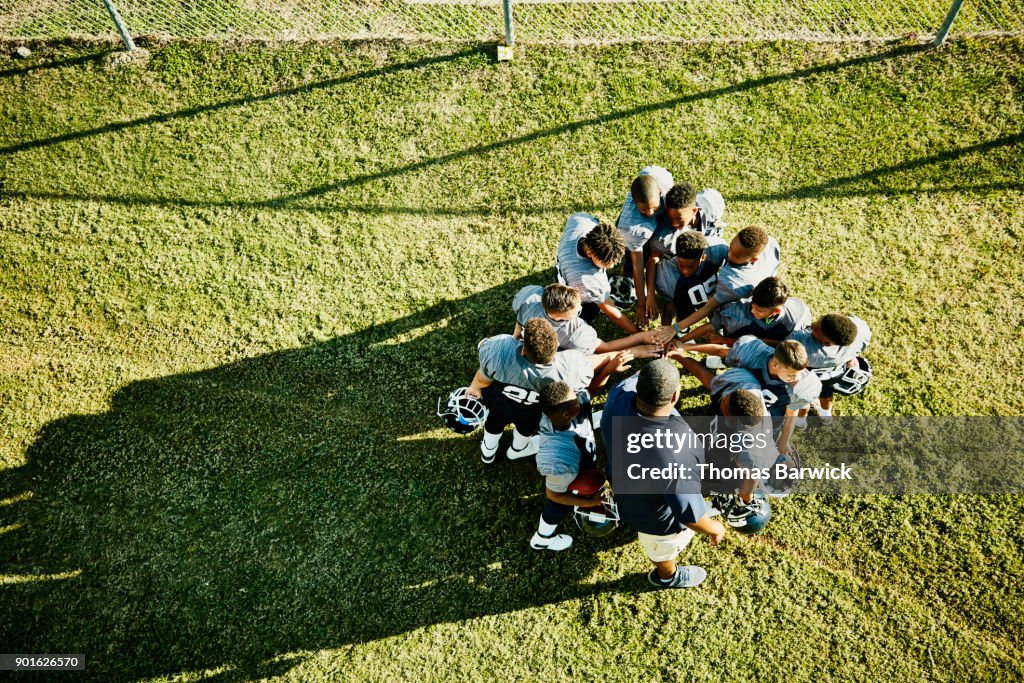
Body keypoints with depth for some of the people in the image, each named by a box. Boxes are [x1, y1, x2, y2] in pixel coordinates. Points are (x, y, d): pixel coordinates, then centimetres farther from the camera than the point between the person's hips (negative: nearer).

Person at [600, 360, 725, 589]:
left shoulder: (619, 395, -31)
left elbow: (634, 379, -3)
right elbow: (689, 514, -32)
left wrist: (656, 365, 14)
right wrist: (715, 529, -10)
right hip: (658, 518, -5)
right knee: (665, 550, 31)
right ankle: (667, 576, 64)